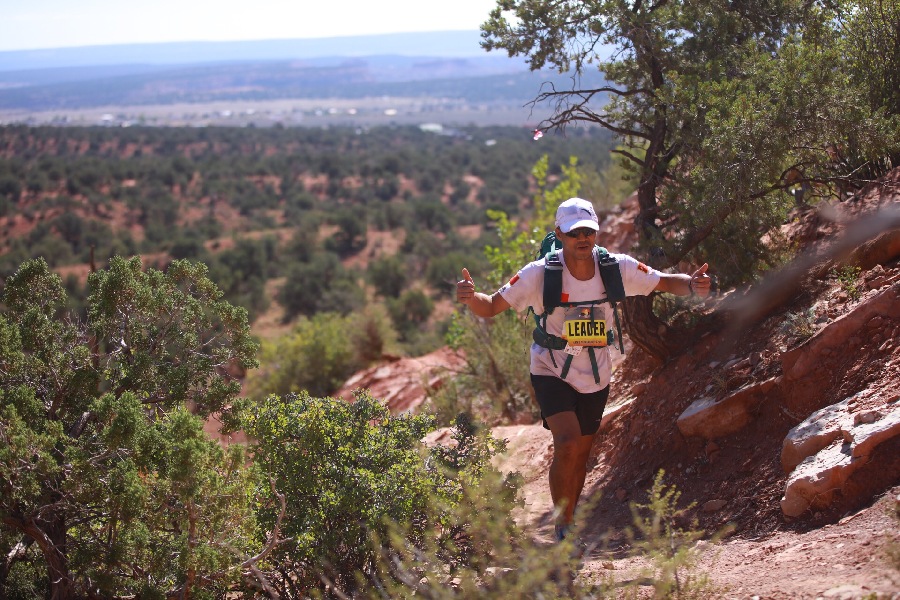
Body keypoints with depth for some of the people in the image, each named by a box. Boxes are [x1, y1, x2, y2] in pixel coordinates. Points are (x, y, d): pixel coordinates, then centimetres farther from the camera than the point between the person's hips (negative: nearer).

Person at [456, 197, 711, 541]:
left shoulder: (617, 268, -13)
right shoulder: (540, 274, -21)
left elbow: (666, 282, -3)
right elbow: (491, 308, -18)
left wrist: (692, 287, -25)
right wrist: (470, 298, -40)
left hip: (595, 377, 4)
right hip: (551, 371, -4)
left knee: (582, 452, 15)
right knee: (568, 443, -24)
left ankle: (569, 523, 36)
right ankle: (563, 527, -9)